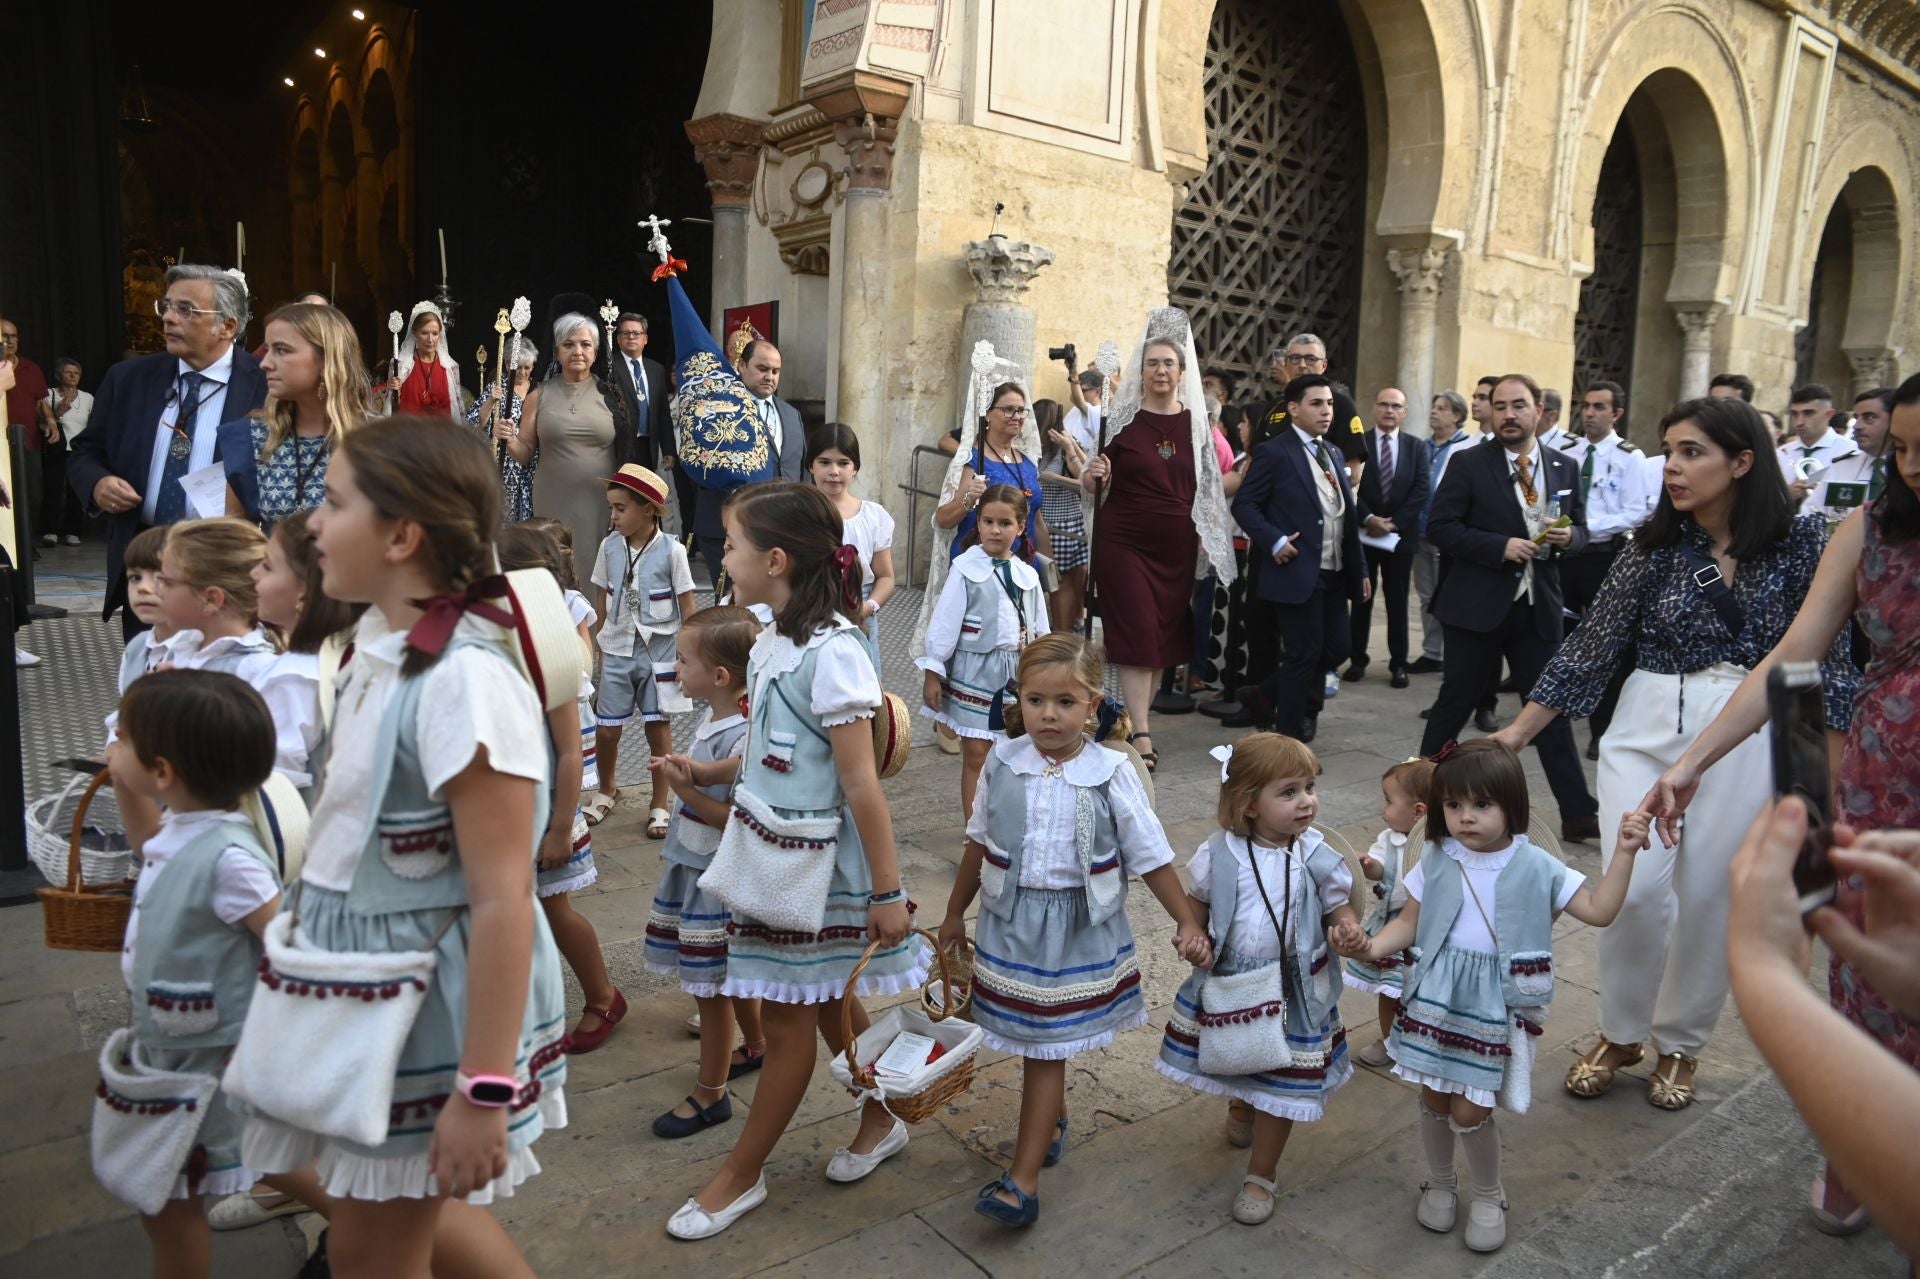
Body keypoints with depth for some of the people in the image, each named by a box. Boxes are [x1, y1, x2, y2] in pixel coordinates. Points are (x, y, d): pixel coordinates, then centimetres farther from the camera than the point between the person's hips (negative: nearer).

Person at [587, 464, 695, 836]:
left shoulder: (671, 551, -11)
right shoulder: (609, 547, -1)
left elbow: (687, 607, -5)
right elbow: (604, 602, 7)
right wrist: (601, 649, 10)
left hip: (659, 651, -3)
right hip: (618, 651, 3)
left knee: (658, 728, 6)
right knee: (607, 730, 8)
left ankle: (659, 805, 21)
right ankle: (607, 790, 34)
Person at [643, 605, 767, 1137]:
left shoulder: (742, 737, -26)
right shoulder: (712, 719, 3)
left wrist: (686, 790, -30)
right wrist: (688, 770, 7)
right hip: (697, 867, 9)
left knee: (710, 984, 4)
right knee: (731, 973, 24)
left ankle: (710, 1094, 19)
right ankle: (756, 1047, 44)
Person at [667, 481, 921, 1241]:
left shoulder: (830, 654, -23)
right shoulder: (772, 640, 2)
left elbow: (862, 785, -21)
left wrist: (887, 892, -18)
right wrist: (707, 773, 23)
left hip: (813, 864, -8)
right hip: (771, 851, 8)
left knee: (787, 1018, 9)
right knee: (828, 1003, 20)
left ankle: (742, 1175, 26)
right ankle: (881, 1122, 40)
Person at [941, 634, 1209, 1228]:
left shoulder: (1111, 773, -13)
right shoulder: (1004, 762, -5)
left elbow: (1151, 856, -4)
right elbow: (979, 844, 8)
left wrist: (1187, 922, -6)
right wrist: (955, 912, 16)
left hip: (1076, 931, -3)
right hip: (1009, 922, 3)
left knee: (1045, 1049, 0)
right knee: (1033, 1041, 16)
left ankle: (1023, 1180, 8)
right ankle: (1053, 1122, 44)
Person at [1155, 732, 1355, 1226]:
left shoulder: (1318, 858, -14)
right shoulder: (1220, 853, -13)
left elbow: (1340, 912, -5)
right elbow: (1197, 904, 1)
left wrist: (1350, 932, -27)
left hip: (1293, 991, -1)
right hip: (1229, 983, 2)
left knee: (1281, 1085, 7)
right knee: (1238, 1063, 25)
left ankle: (1262, 1175, 28)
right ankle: (1243, 1112, 59)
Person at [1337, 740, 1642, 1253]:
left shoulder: (1536, 867, -7)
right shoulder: (1436, 861, -2)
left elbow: (1599, 911, -3)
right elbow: (1410, 922, 4)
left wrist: (1623, 853, -12)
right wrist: (1370, 948, -13)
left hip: (1493, 1007, -2)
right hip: (1436, 999, 2)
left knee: (1470, 1112, -2)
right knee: (1434, 1099, 12)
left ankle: (1489, 1196, 27)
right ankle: (1439, 1183, 38)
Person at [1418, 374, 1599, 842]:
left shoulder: (1564, 467, 8)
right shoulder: (1469, 464, -4)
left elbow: (1580, 529, 14)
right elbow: (1440, 527, -10)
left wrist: (1568, 536, -10)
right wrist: (1501, 546, -19)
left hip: (1539, 606, 3)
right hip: (1478, 605, -3)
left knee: (1552, 706, 7)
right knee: (1456, 701, 8)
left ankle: (1577, 813, 13)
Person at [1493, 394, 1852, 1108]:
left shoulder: (1799, 540, -1)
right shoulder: (1654, 546, 2)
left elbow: (1824, 652, 2)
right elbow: (1591, 646, 2)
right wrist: (1515, 734, -1)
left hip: (1750, 733, -1)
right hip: (1649, 726, 1)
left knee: (1710, 894, 4)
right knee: (1633, 885, -6)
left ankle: (1680, 1042, 28)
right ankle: (1620, 1032, 19)